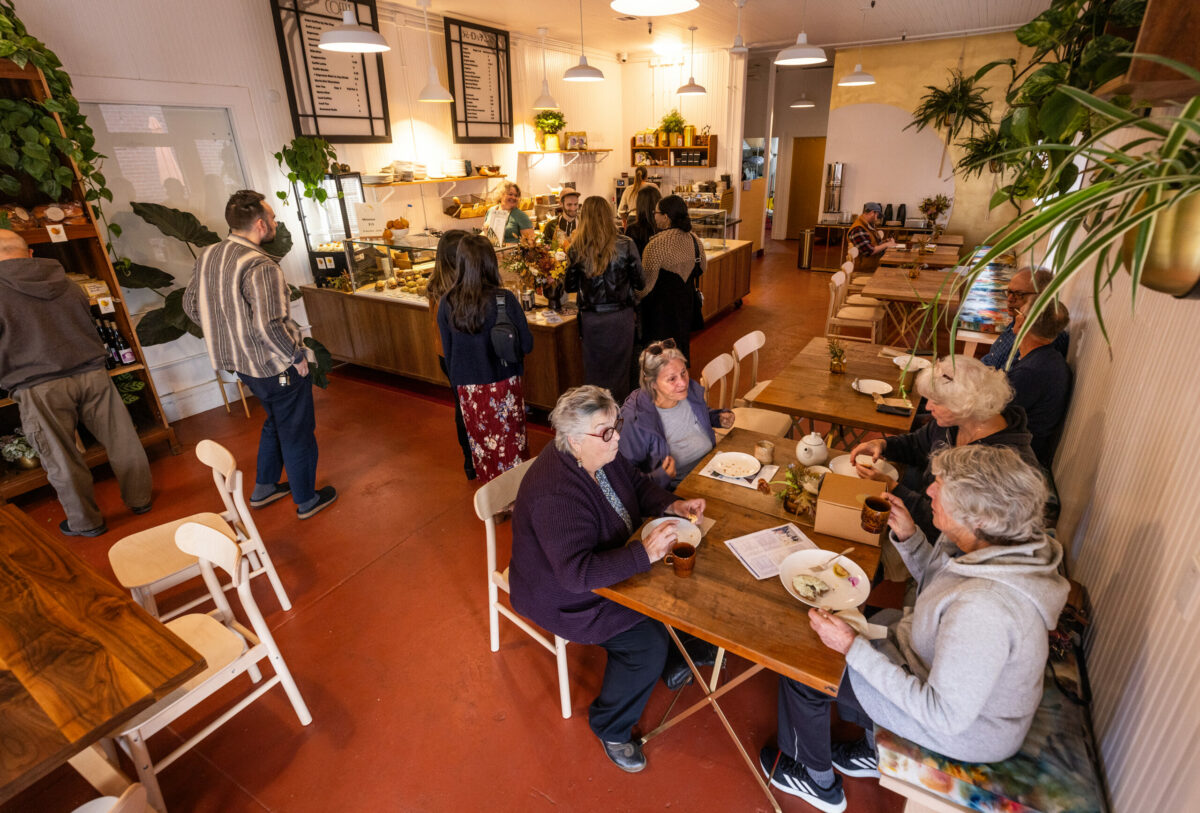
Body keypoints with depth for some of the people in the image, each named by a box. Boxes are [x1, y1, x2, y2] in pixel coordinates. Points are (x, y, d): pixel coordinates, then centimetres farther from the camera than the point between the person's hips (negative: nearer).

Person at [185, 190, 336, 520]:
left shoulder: (208, 256, 2)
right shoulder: (261, 266, -25)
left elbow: (191, 304, 12)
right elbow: (268, 326, -32)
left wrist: (226, 335, 19)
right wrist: (296, 356, -18)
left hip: (243, 364, 8)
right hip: (277, 367, -8)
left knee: (276, 421, 28)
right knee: (297, 432, 9)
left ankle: (263, 488, 40)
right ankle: (306, 500, 25)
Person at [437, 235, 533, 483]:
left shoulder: (447, 303, -7)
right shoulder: (505, 299, -18)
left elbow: (447, 350, 3)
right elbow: (526, 345, -11)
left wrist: (457, 385, 16)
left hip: (467, 388, 3)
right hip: (503, 386, -3)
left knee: (481, 444, 18)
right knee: (511, 444, 13)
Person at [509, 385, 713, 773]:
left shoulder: (601, 454, -10)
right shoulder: (555, 494, -37)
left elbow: (637, 484, 7)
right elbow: (577, 573, -39)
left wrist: (673, 505, -10)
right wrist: (645, 554, -42)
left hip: (610, 562, 8)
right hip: (565, 595, -8)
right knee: (647, 641, -18)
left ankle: (678, 659, 27)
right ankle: (611, 728, 10)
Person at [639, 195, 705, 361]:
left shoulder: (657, 244, -21)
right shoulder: (694, 240, 0)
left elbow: (646, 282, -20)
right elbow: (702, 267, 15)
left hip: (660, 306, -7)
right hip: (685, 302, 7)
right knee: (681, 345, 20)